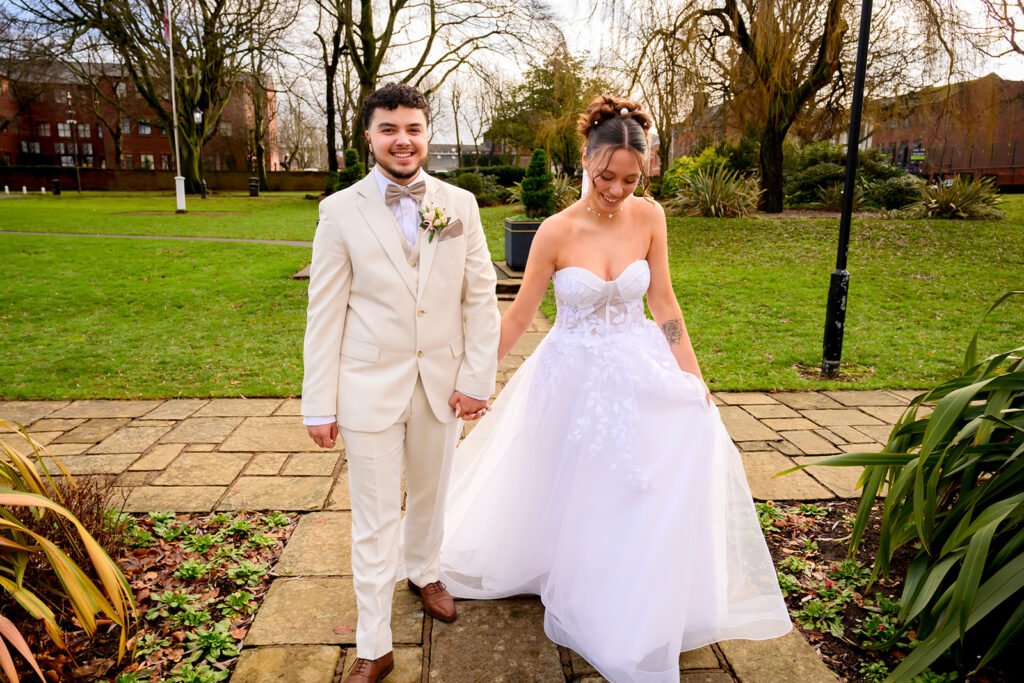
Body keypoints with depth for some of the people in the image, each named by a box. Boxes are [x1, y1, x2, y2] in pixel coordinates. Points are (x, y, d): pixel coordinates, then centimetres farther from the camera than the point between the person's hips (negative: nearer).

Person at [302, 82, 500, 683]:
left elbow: (481, 296, 0)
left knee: (430, 495, 22)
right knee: (375, 520, 7)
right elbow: (325, 314, -6)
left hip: (443, 385, 3)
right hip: (370, 387, -2)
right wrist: (319, 404, -6)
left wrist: (478, 378, -5)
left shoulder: (460, 204, 0)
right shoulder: (341, 210, -6)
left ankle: (424, 573, 51)